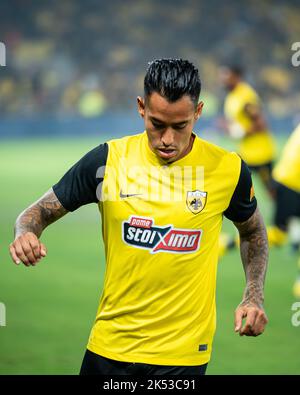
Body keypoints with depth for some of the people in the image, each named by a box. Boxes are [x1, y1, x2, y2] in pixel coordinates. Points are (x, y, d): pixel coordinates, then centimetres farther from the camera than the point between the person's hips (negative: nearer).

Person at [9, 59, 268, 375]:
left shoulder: (228, 168, -7)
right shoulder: (108, 159, -7)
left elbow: (253, 231, 12)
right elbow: (43, 210, 3)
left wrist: (254, 297, -2)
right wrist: (26, 232, -20)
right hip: (109, 346, 1)